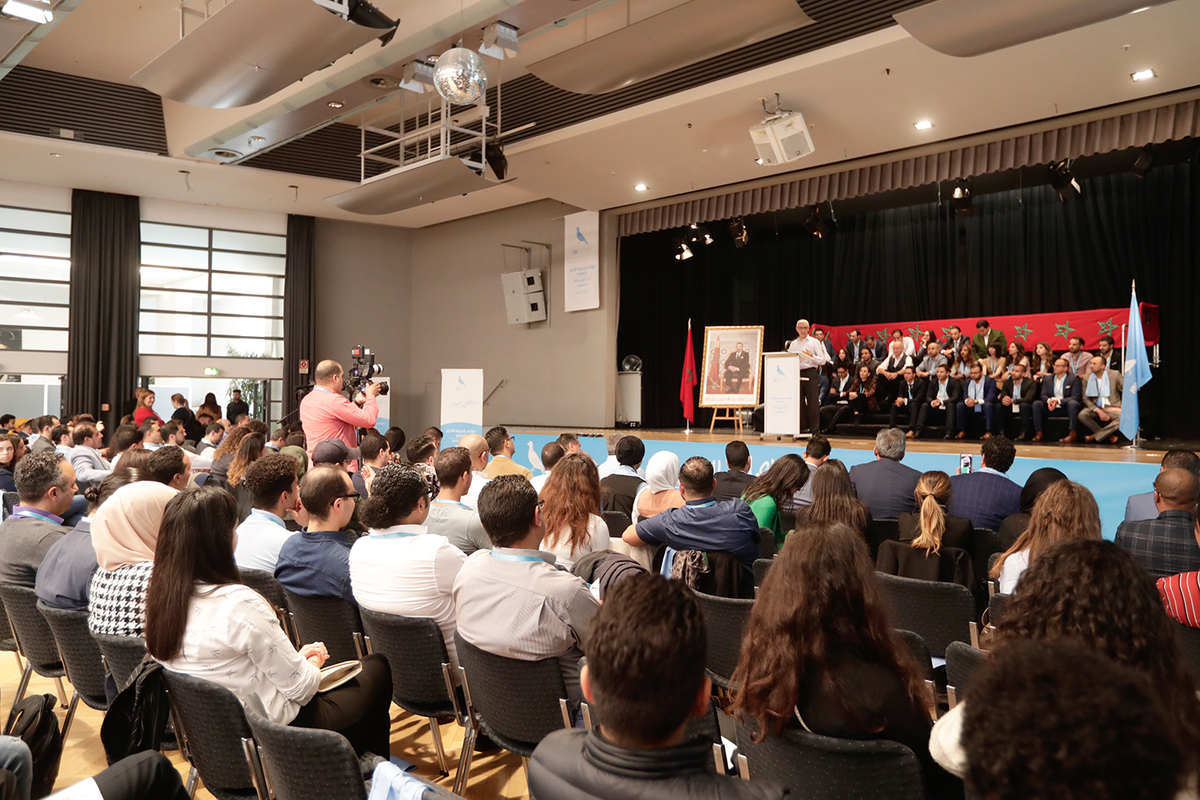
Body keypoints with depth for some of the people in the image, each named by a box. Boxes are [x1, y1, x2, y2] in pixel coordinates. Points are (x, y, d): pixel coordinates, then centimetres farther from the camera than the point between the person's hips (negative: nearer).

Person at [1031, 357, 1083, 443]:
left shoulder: (1074, 378, -2)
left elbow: (1076, 397, -13)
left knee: (1073, 403, -36)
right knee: (1036, 403, -19)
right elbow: (1043, 395, 5)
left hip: (1066, 408, -4)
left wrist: (1058, 401, -26)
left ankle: (1072, 434, -37)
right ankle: (1038, 434, -22)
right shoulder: (1048, 379, 12)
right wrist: (1049, 400, -21)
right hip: (1052, 408, 4)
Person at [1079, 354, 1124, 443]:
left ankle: (1095, 436, -23)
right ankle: (1109, 436, -17)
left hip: (1111, 408, -1)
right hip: (1095, 407, 1)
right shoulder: (1087, 377, 6)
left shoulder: (1115, 375, 3)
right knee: (1082, 415, -31)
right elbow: (1085, 398, 1)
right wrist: (1098, 411, -14)